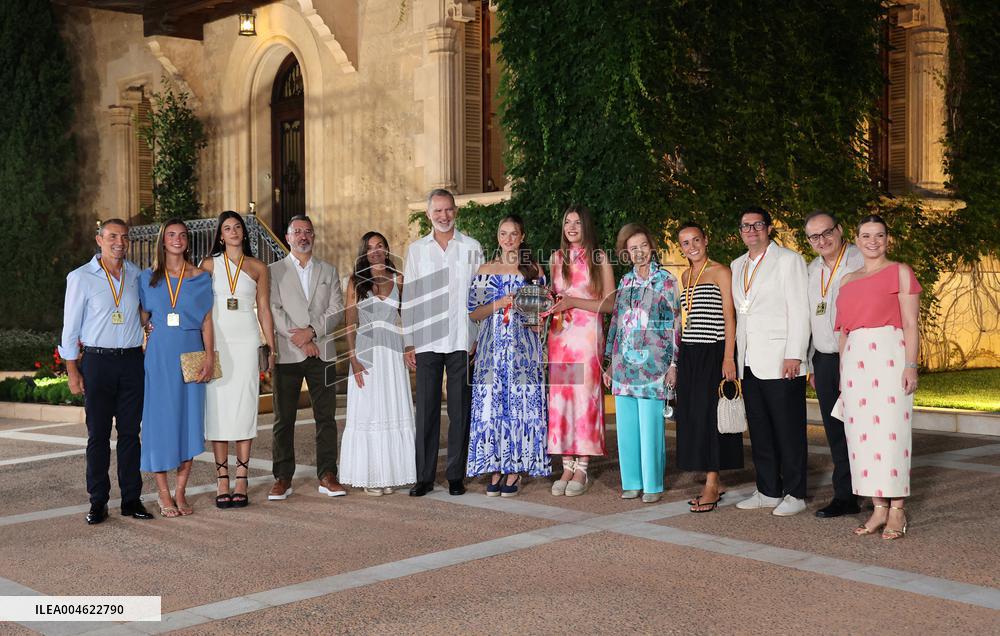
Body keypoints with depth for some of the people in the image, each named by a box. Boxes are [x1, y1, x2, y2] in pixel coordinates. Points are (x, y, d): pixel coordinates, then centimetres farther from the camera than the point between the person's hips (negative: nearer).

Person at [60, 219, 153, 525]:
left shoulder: (137, 275, 9)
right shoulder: (81, 277, 1)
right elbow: (71, 326, 1)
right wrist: (72, 370, -2)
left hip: (132, 360, 3)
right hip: (97, 361, -2)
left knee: (130, 432, 4)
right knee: (98, 434, 0)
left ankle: (131, 499, 10)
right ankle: (98, 502, 7)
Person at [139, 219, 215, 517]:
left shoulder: (200, 278, 7)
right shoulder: (148, 278, 8)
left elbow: (206, 320, 3)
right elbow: (143, 318, 12)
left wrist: (209, 356, -6)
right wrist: (144, 343, -2)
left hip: (190, 356, 0)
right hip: (159, 357, 0)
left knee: (189, 419, 0)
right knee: (160, 419, -2)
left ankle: (180, 492, 8)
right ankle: (164, 495, 5)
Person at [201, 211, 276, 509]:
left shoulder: (258, 268, 10)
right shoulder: (209, 265, 8)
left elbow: (264, 310, 10)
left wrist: (272, 349, 4)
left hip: (246, 342, 0)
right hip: (216, 342, 0)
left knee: (244, 408, -2)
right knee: (217, 409, -1)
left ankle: (241, 481, 2)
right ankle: (222, 480, 4)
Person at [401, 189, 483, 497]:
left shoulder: (472, 248, 7)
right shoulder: (416, 249, 10)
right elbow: (409, 297, 9)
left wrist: (479, 338, -1)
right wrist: (408, 342, 3)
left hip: (462, 341, -1)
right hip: (426, 341, 1)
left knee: (460, 410, 2)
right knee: (426, 410, 0)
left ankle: (456, 475, 10)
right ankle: (424, 476, 6)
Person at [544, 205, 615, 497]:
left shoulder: (599, 259, 3)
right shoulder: (557, 258, 15)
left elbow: (610, 304, -2)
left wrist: (573, 302, -11)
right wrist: (552, 305, 3)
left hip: (587, 335, -4)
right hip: (560, 334, 4)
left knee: (585, 396, -6)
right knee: (560, 397, 0)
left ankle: (581, 470, 0)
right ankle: (567, 467, 7)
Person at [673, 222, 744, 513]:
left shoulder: (721, 272, -3)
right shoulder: (685, 276, 17)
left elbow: (729, 317, -8)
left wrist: (728, 358, -16)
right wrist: (678, 359, 15)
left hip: (714, 353, -7)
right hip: (689, 354, 7)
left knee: (710, 414, -8)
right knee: (693, 417, 5)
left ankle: (711, 485, -4)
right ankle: (714, 483, 13)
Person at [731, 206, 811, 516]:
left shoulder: (789, 260, -2)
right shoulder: (737, 266, 18)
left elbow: (799, 311, -8)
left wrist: (794, 355, -15)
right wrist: (735, 357, 12)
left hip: (781, 362, -6)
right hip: (750, 363, 7)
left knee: (789, 430, -2)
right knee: (759, 430, 10)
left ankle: (794, 494, 5)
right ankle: (768, 491, 18)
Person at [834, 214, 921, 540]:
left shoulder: (900, 272, 4)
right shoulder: (848, 281, 18)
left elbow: (911, 324, -2)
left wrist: (911, 365, -12)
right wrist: (842, 374, 15)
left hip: (889, 356, -5)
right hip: (854, 360, 5)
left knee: (890, 431, -6)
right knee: (862, 433, 3)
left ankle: (897, 511, 0)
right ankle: (879, 509, 10)